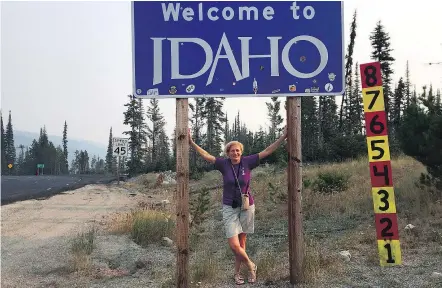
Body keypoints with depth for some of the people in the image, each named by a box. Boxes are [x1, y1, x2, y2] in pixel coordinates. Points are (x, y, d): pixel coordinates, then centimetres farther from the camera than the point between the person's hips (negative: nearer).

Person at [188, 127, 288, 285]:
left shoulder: (247, 162, -5)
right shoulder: (224, 164, -4)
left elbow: (267, 151, -4)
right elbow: (206, 155, -1)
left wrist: (283, 137, -9)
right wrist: (192, 143, -7)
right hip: (229, 208, 0)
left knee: (241, 242, 8)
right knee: (234, 245, -8)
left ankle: (237, 272, 26)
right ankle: (251, 266, 18)